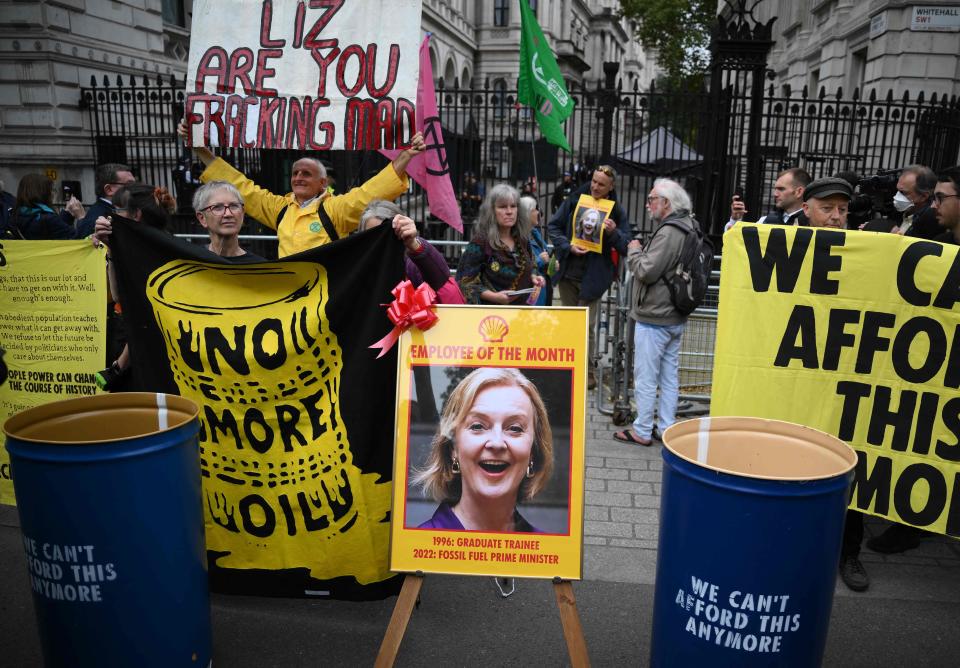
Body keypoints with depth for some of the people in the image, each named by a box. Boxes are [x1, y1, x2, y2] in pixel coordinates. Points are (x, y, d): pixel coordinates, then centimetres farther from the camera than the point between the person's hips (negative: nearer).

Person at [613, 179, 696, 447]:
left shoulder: (669, 232, -20)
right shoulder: (687, 229, 11)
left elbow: (647, 271, -23)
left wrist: (634, 251, -6)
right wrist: (640, 251, 4)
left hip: (653, 318, -10)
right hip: (676, 317, 10)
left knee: (646, 377, 0)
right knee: (670, 376, 14)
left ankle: (642, 431, 9)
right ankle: (666, 428, 22)